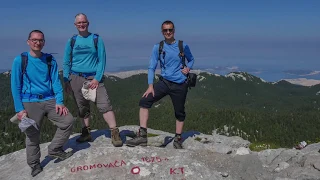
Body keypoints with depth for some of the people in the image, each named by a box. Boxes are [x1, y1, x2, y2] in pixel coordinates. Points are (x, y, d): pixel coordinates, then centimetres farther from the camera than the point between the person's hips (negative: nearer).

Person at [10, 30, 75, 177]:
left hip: (49, 100, 3)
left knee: (68, 121, -6)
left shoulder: (50, 60, 5)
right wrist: (19, 109, -9)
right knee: (32, 136, 3)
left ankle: (54, 149, 14)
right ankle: (34, 165, 23)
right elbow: (15, 86, -4)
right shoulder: (20, 60, -3)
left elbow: (56, 82, 3)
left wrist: (59, 102, -9)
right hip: (30, 103, -3)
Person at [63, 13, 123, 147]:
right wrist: (66, 81, 3)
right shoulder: (72, 41, 7)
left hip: (94, 78, -2)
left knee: (105, 105, -13)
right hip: (76, 78, 3)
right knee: (82, 108, 9)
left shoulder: (96, 39, 1)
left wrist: (97, 78, -12)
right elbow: (66, 63, 10)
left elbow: (102, 60, -3)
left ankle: (115, 133, -11)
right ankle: (86, 133, 22)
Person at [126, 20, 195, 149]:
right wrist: (150, 86, -10)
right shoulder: (157, 47, 2)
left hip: (180, 85, -1)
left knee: (180, 113, 8)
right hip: (164, 82, 1)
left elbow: (191, 59, 17)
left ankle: (177, 140, 28)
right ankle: (142, 135, -12)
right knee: (144, 101, -16)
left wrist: (188, 68, -6)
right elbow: (152, 67, 0)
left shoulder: (183, 46, 0)